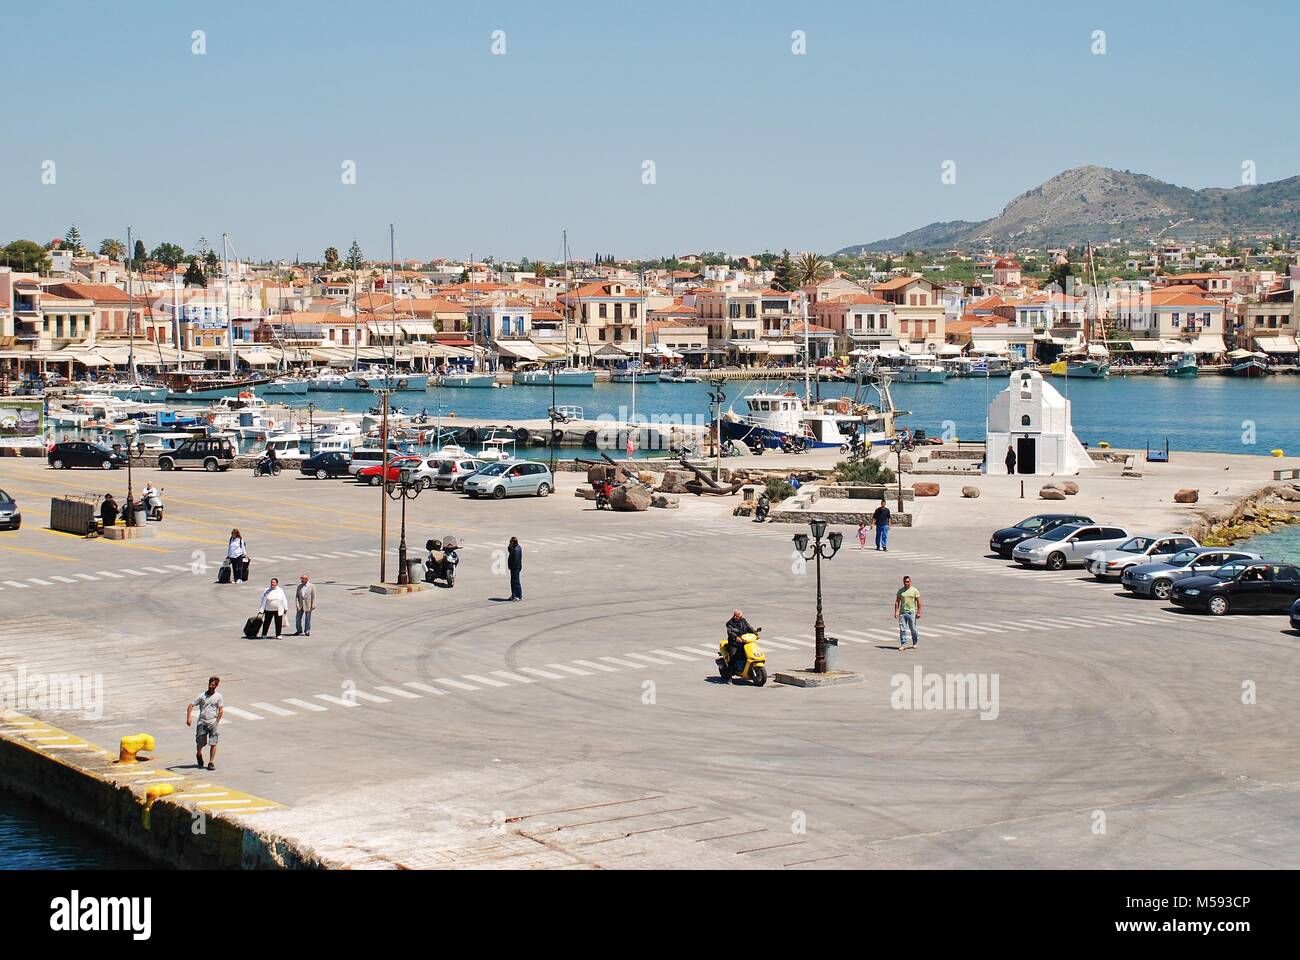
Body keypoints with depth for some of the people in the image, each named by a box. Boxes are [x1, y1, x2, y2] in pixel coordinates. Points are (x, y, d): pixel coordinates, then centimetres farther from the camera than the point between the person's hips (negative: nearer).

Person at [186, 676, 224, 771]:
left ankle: (211, 762, 0)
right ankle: (199, 755, 37)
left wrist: (216, 722, -6)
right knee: (200, 743, 6)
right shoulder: (202, 696, 2)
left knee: (213, 744, -7)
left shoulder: (219, 697, 4)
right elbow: (191, 705, 1)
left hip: (212, 723, 0)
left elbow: (221, 710, 2)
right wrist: (189, 718, -11)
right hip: (202, 723, 0)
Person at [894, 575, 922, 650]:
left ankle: (915, 643, 20)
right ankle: (903, 644, 0)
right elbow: (897, 602, 9)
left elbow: (919, 602, 0)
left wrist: (918, 612, -6)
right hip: (902, 612, 2)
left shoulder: (915, 591, 0)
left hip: (911, 612, -2)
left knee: (913, 629, 4)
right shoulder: (900, 591, 8)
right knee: (902, 629, -3)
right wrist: (896, 612, -1)